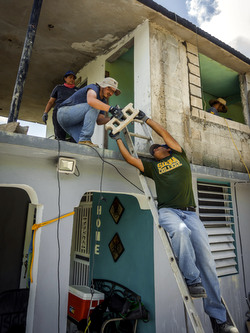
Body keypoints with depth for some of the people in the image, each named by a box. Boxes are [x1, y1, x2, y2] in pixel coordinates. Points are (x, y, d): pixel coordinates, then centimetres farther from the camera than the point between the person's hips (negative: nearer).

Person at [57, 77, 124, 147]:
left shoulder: (103, 101, 11)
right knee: (94, 106, -26)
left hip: (75, 122, 8)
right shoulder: (94, 88, -13)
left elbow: (99, 121, -4)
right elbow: (91, 101, -38)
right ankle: (84, 139, -33)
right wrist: (111, 109, -44)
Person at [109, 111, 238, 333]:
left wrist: (145, 118, 31)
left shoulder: (179, 155, 22)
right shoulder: (153, 166, 22)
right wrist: (118, 138, 24)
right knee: (180, 230, -36)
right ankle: (193, 279, -18)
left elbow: (165, 133, 23)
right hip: (168, 211, -1)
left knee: (206, 260, -7)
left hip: (190, 213, 1)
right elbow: (129, 158, 18)